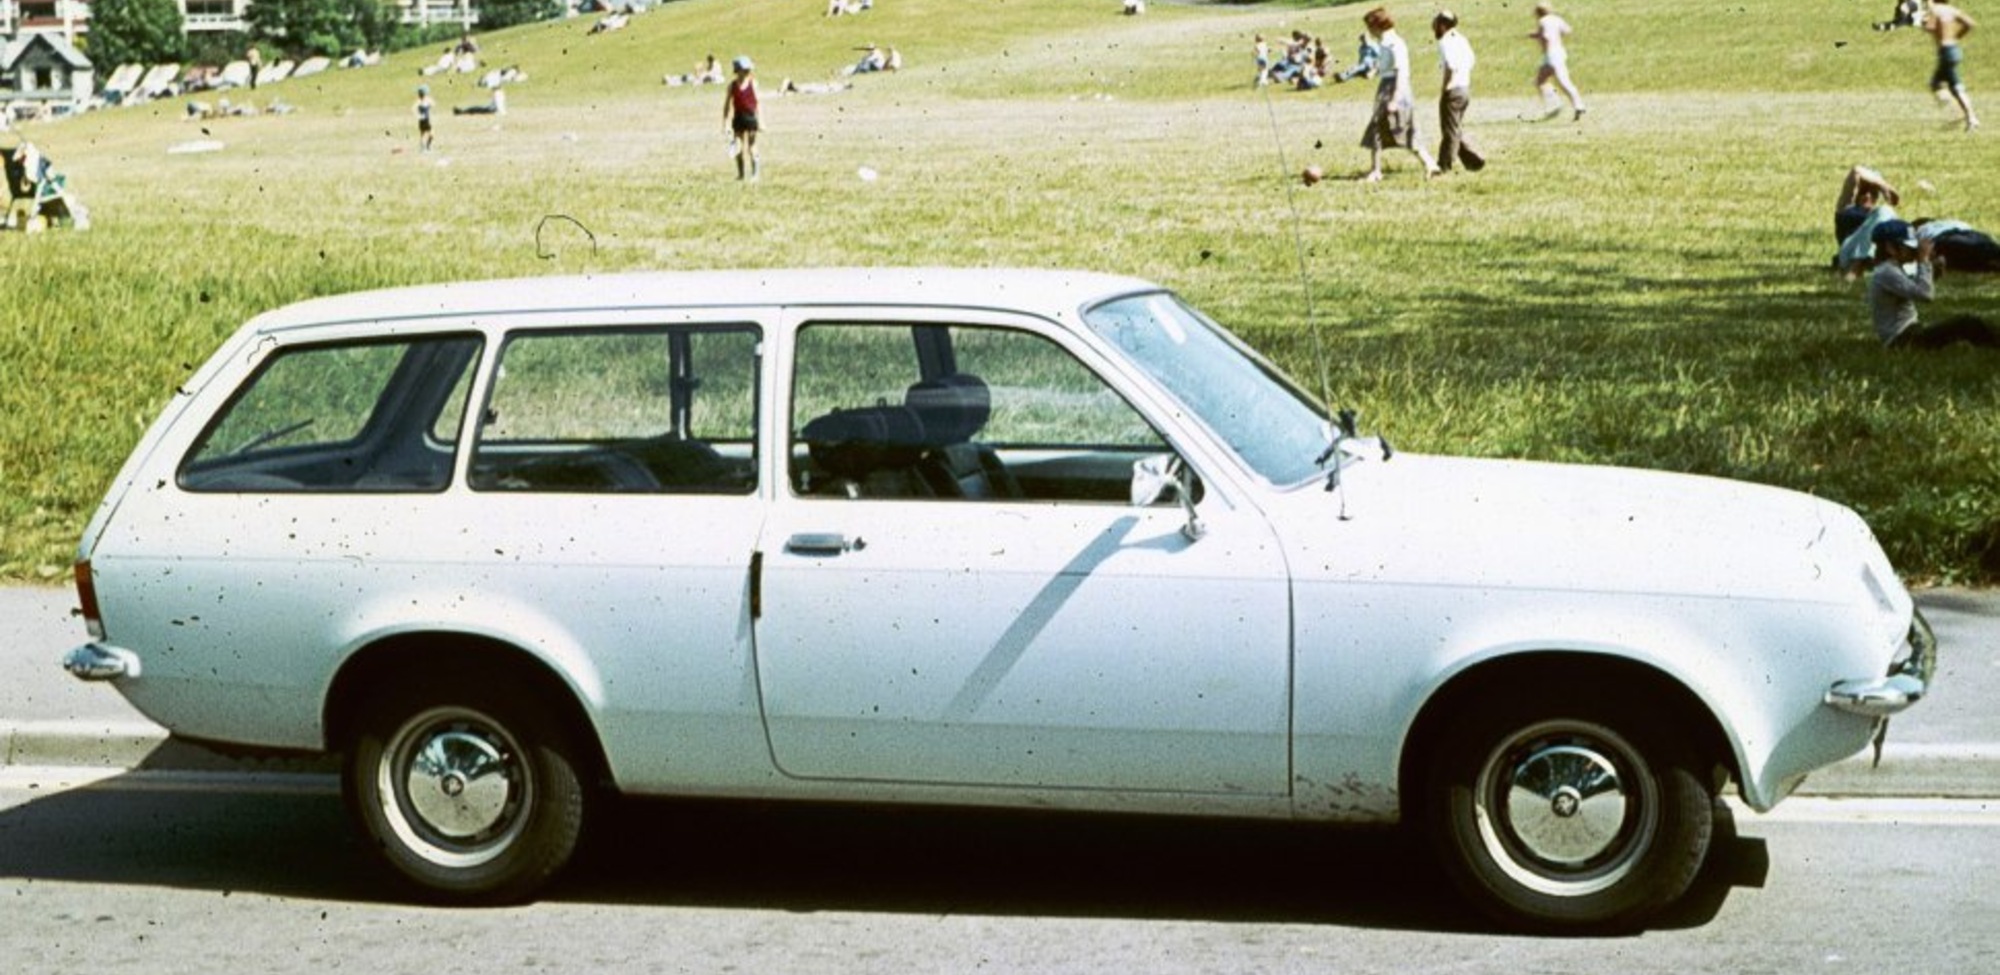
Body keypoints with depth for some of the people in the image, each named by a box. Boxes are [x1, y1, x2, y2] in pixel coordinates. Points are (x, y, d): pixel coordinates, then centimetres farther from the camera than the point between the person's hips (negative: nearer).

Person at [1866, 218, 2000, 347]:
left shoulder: (1895, 270, 15)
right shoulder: (1886, 273, -18)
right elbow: (1925, 294, -26)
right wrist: (1924, 261, -16)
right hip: (1903, 339, -11)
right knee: (1968, 323, -15)